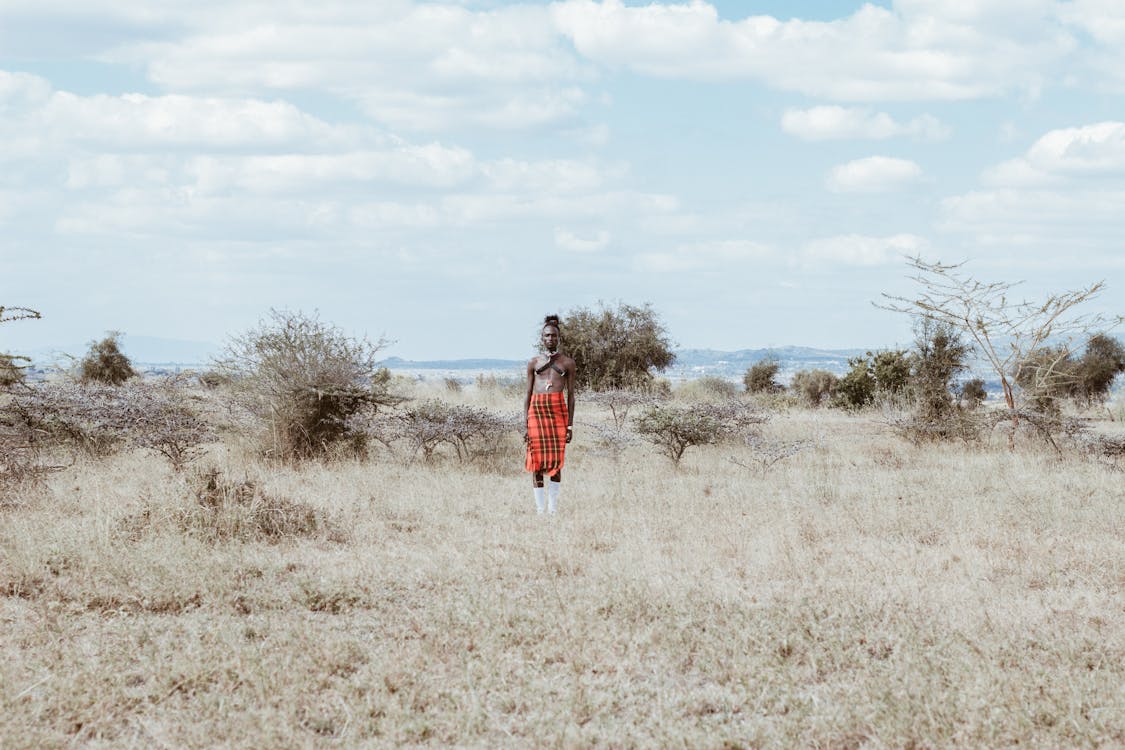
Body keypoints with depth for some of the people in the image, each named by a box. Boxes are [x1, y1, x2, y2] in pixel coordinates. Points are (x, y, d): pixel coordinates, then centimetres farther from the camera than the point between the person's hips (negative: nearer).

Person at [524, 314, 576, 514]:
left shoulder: (567, 362, 9)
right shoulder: (534, 362, 11)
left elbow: (570, 394, 8)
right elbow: (528, 394, 11)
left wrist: (570, 425, 2)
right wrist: (526, 424, 5)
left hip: (558, 409, -1)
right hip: (536, 409, 1)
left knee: (556, 459, -3)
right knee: (537, 460, -1)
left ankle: (553, 507, 3)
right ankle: (540, 507, 3)